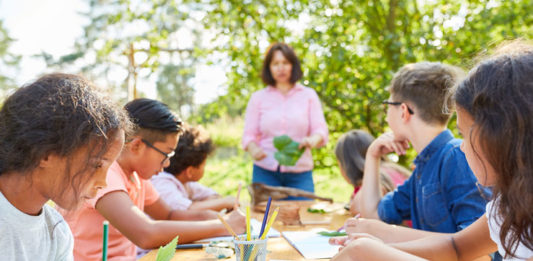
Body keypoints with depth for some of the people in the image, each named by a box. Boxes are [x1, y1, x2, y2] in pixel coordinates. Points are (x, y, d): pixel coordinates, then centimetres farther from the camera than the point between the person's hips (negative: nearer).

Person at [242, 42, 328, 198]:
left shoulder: (308, 95, 10)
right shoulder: (258, 98, 10)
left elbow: (321, 130, 3)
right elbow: (249, 134, 6)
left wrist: (312, 140, -21)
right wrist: (253, 149, -17)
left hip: (300, 174, 0)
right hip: (265, 172, 0)